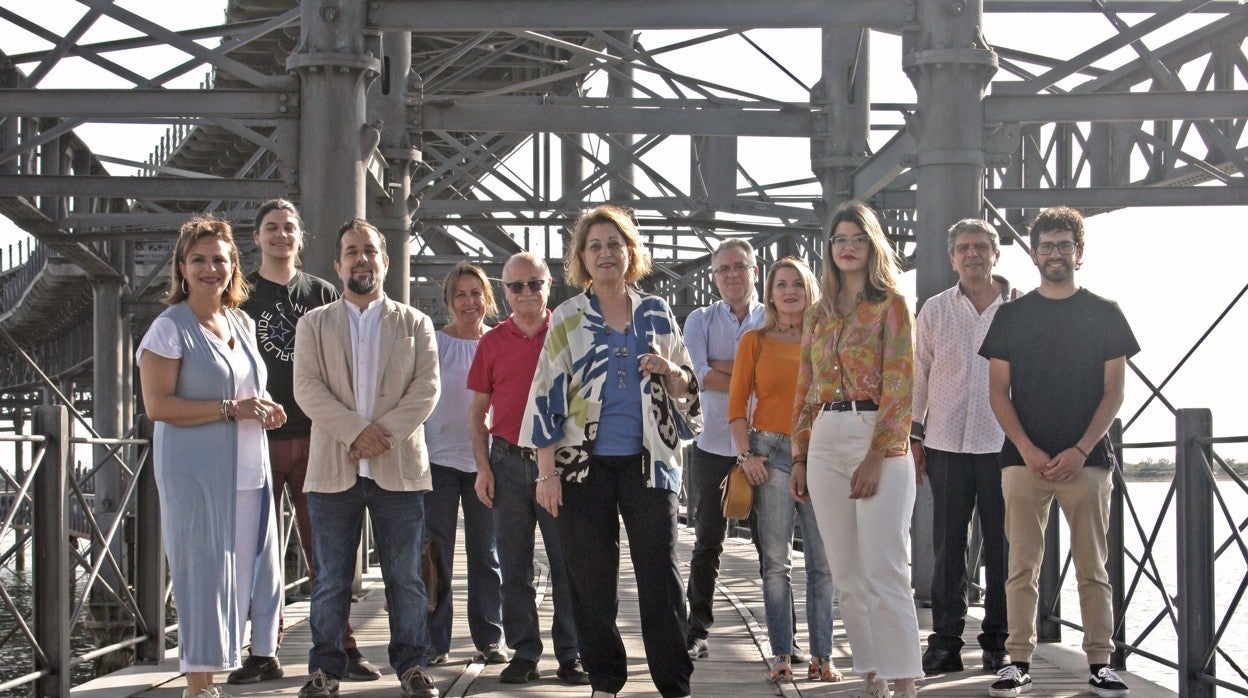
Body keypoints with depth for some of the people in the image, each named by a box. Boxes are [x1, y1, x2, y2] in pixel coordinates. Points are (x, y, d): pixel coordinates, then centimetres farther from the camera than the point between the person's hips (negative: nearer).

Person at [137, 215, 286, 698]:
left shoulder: (242, 324, 15)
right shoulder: (169, 328, -6)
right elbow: (157, 405, -13)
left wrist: (264, 409, 5)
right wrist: (231, 409, -18)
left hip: (247, 470, 7)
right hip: (196, 472, -7)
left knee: (249, 567, 5)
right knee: (202, 570, -4)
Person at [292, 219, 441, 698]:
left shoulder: (415, 324, 11)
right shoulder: (314, 324, 11)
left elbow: (427, 388, 0)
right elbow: (307, 388, -2)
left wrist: (384, 433, -13)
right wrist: (356, 431, -15)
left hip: (399, 467, 0)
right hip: (333, 469, 0)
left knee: (406, 577, 3)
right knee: (330, 580, 4)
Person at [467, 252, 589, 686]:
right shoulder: (493, 342, 8)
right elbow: (477, 412, 11)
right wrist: (483, 466, 1)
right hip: (509, 464, 2)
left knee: (568, 563, 0)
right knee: (515, 565, 6)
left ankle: (571, 655, 7)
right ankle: (523, 654, 14)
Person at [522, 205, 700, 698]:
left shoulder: (657, 314, 9)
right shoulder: (568, 318, 3)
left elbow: (687, 386, 16)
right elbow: (548, 394, -1)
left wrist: (670, 372, -8)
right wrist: (547, 471, -7)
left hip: (649, 461, 1)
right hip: (585, 465, -1)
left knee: (661, 574, -3)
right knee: (592, 577, 4)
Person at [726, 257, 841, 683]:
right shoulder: (755, 341, 7)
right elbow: (737, 402, 5)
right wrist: (746, 453, -5)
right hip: (772, 452, -1)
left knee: (822, 560, 0)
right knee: (775, 560, -1)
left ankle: (821, 655, 6)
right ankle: (781, 655, 4)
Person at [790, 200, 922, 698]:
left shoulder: (891, 305, -1)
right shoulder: (818, 316, 16)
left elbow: (899, 385, -8)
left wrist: (877, 456, -16)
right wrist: (800, 458, 10)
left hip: (878, 439, -6)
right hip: (825, 442, 6)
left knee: (884, 572, -10)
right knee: (847, 576, 6)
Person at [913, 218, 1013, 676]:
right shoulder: (935, 310, 8)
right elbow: (918, 373, 10)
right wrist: (912, 434, 6)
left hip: (1004, 443, -1)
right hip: (946, 443, 1)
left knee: (1001, 544, 4)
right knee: (947, 544, 3)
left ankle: (998, 642, 14)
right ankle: (945, 641, 10)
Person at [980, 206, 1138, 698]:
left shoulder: (1105, 315, 7)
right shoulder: (1012, 316, 9)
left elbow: (1114, 391, 4)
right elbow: (998, 392, 7)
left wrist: (1081, 450, -8)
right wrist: (1027, 449, -6)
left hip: (1086, 459, -1)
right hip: (1024, 459, 1)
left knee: (1092, 567, 2)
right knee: (1022, 566, 0)